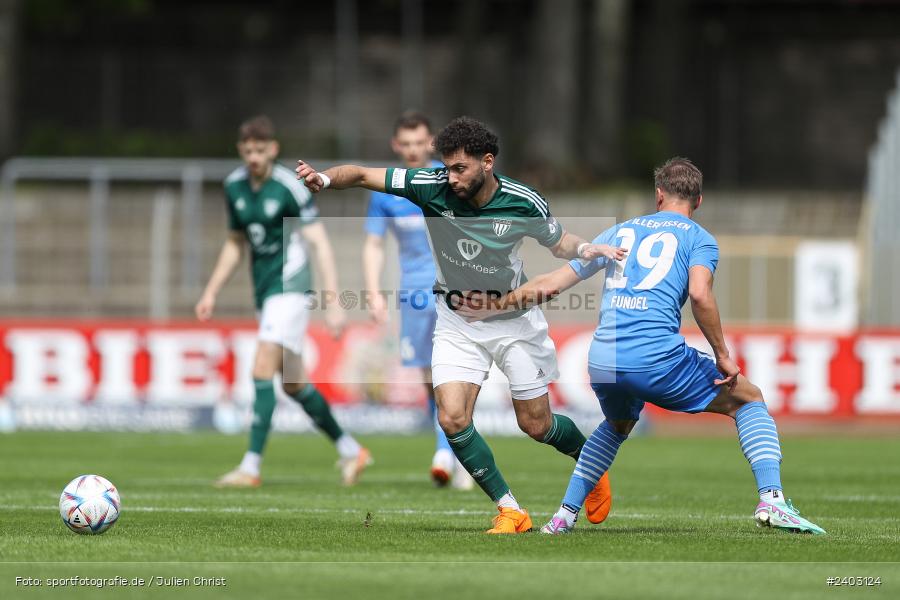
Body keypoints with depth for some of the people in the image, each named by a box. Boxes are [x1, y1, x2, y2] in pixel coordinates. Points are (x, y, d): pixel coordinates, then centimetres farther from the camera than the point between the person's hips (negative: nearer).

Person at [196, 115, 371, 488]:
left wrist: (334, 303, -19)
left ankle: (251, 466, -17)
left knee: (263, 370, -17)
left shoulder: (290, 187, -14)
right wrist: (211, 292, 15)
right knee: (293, 384, 11)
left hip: (290, 286, -7)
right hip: (264, 290, 7)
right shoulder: (234, 186, 7)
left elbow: (320, 243, -14)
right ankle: (349, 450, 26)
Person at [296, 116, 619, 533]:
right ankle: (509, 510, -2)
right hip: (456, 322, 1)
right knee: (452, 419, -16)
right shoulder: (432, 187, -20)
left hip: (513, 318, -1)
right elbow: (361, 175, -18)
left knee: (536, 425, 5)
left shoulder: (524, 203, -19)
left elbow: (559, 243, 0)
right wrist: (324, 178, -39)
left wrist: (589, 249, -21)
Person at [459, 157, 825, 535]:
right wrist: (723, 357, -2)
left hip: (602, 362, 5)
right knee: (749, 400, 14)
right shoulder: (698, 238, 9)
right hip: (658, 359, -5)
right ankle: (771, 500, -4)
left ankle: (563, 517, 30)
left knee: (617, 426, 37)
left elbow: (552, 283, 24)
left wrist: (491, 308, 34)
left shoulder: (620, 231, 22)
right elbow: (700, 294, -11)